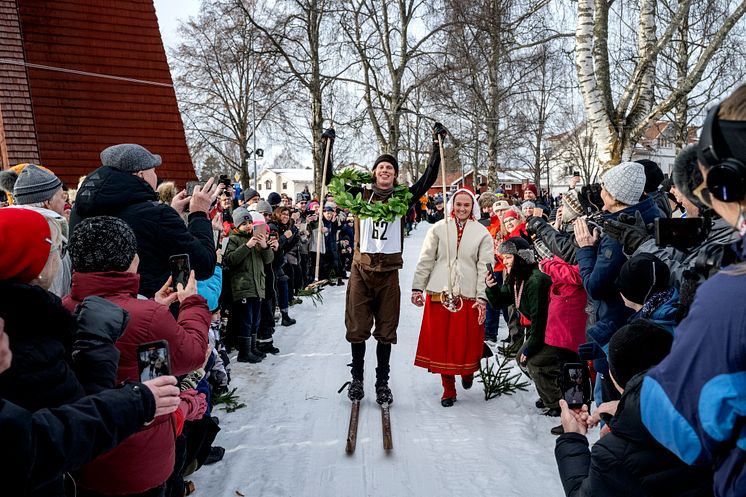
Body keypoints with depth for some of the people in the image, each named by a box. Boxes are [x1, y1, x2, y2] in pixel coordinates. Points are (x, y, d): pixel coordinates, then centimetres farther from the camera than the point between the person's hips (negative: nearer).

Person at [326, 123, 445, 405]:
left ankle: (382, 383, 21)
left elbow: (428, 179, 2)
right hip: (361, 270, 0)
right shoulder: (360, 196, 6)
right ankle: (357, 379, 23)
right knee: (357, 329, 5)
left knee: (386, 332, 7)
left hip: (389, 273, 0)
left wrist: (437, 146, 0)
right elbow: (331, 180, 7)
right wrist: (328, 147, 3)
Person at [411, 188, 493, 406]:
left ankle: (468, 371, 36)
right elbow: (425, 260, 5)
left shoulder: (482, 233, 5)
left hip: (468, 295, 0)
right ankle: (448, 389, 19)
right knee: (441, 342, 4)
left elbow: (485, 267, 1)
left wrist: (482, 297, -8)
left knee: (467, 341, 3)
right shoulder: (438, 228, 5)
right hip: (439, 292, 1)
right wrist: (418, 288, -1)